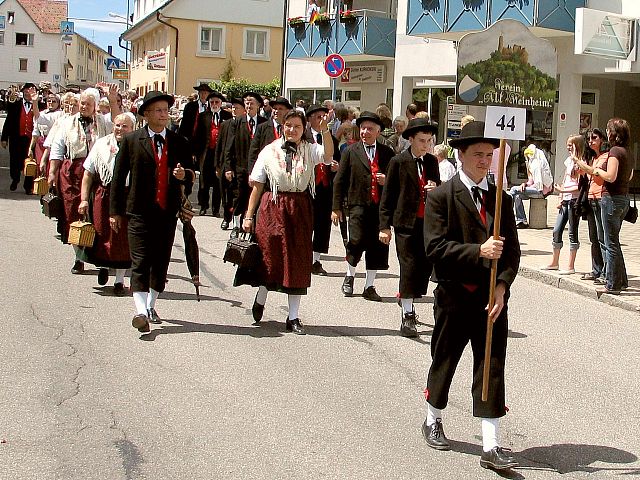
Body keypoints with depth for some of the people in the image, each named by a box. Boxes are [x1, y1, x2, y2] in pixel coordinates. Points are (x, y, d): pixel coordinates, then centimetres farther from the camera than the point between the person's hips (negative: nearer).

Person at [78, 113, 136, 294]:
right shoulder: (102, 144, 4)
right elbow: (88, 174, 5)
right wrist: (84, 199, -1)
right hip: (103, 196, 1)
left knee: (123, 237, 2)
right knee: (102, 234, 5)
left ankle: (120, 279, 13)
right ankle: (103, 265, 33)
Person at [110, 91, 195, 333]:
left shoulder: (179, 142, 8)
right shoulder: (131, 140, 1)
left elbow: (190, 177, 12)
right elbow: (118, 177, 3)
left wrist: (184, 175, -13)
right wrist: (115, 211, 0)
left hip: (168, 211, 3)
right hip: (140, 212, -3)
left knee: (161, 261, 10)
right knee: (140, 261, -10)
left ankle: (151, 306, 26)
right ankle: (141, 311, -17)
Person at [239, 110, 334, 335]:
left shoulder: (310, 150, 2)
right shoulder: (269, 151, 1)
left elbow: (328, 156, -21)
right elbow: (257, 186, 2)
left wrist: (324, 130, -35)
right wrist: (249, 216, 0)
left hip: (300, 210, 1)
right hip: (273, 208, -1)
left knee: (298, 261, 3)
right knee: (270, 257, 3)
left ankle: (293, 317, 12)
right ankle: (260, 299, 33)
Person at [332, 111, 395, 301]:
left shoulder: (387, 152, 11)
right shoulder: (350, 151, 5)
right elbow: (339, 180, 4)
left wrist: (387, 180, -6)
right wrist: (336, 207, -1)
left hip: (381, 206, 2)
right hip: (359, 204, -2)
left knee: (377, 246, 3)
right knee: (357, 241, -13)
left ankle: (369, 287, 15)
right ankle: (349, 276, 15)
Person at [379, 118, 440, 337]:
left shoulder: (432, 161, 11)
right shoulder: (398, 162, -3)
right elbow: (388, 196, -2)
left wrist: (435, 188, -3)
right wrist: (385, 226, -5)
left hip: (428, 223, 5)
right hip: (406, 223, -5)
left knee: (426, 266, 4)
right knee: (409, 267, -6)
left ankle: (407, 300, 28)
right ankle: (407, 316, -1)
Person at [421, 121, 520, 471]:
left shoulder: (501, 199, 8)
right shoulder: (441, 197, -6)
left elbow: (512, 251, 6)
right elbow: (435, 247, -15)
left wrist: (501, 287, -9)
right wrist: (479, 252, -23)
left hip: (493, 297, 3)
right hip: (454, 296, -3)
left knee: (492, 369, 0)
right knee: (444, 362, 13)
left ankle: (491, 447, 2)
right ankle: (432, 422, 37)